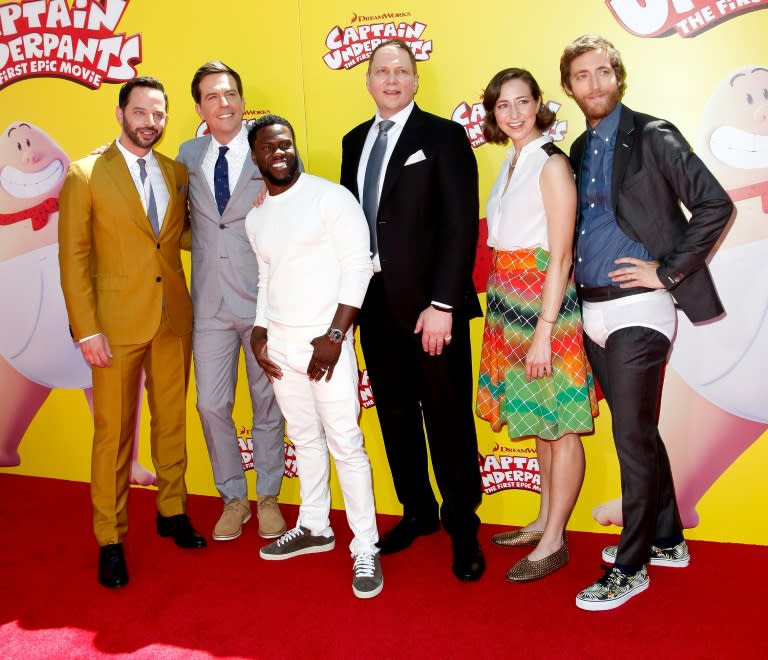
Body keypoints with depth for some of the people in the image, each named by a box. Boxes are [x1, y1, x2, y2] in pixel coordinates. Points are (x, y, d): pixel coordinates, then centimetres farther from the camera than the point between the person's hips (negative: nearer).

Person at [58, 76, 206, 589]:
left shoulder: (178, 174, 9)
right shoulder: (87, 175, -4)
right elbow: (73, 257, -6)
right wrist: (87, 330, -12)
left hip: (174, 319, 4)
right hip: (117, 322, -4)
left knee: (172, 420, 13)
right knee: (114, 431, 4)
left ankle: (172, 511, 31)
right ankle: (110, 538, 18)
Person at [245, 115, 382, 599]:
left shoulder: (330, 197, -6)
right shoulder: (256, 217, 14)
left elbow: (358, 265, -12)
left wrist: (335, 335, -17)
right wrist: (260, 333, 8)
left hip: (325, 341, -6)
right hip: (279, 343, 6)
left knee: (345, 444, -5)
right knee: (305, 438, 16)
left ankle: (366, 547, 6)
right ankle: (315, 527, 30)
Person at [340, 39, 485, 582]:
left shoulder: (444, 136, -3)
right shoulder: (355, 141, 14)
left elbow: (461, 225, -10)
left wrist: (442, 304, -17)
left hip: (430, 304, -5)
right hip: (375, 302, 6)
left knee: (448, 416, 3)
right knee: (395, 414, 14)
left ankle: (463, 526, 19)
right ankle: (417, 512, 31)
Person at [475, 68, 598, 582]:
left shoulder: (552, 164, -11)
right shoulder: (511, 164, 13)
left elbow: (560, 257, -16)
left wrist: (543, 333, -19)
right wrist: (501, 307, 11)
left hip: (545, 303, -8)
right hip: (510, 303, 9)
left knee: (560, 425, 1)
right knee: (539, 420, 17)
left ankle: (553, 541, 12)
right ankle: (544, 521, 31)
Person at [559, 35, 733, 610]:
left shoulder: (653, 137, -5)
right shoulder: (578, 153, 14)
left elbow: (716, 205, -11)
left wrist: (667, 271, -12)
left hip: (638, 309, -7)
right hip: (594, 309, 7)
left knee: (633, 435, -4)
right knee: (638, 431, 16)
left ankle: (631, 566, 10)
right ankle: (666, 540, 32)